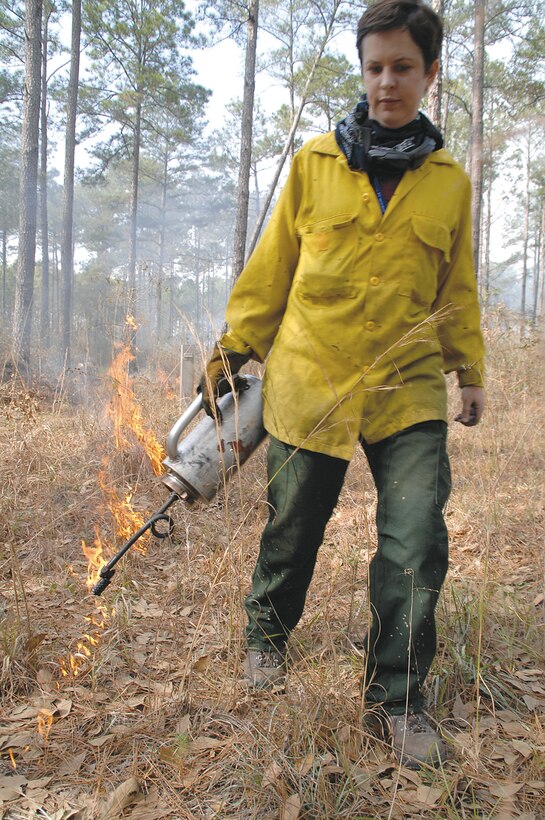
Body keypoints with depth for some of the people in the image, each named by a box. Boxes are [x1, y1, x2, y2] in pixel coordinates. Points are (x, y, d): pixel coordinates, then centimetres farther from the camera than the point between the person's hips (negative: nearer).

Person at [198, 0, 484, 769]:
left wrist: (470, 371, 16)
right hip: (309, 381, 0)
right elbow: (272, 266, 7)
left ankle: (398, 696, 14)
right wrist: (232, 350, 7)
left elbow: (457, 289, 16)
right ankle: (267, 633, 40)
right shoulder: (315, 162, 4)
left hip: (408, 390, 1)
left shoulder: (449, 181, 8)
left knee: (417, 546, -7)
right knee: (292, 531, 11)